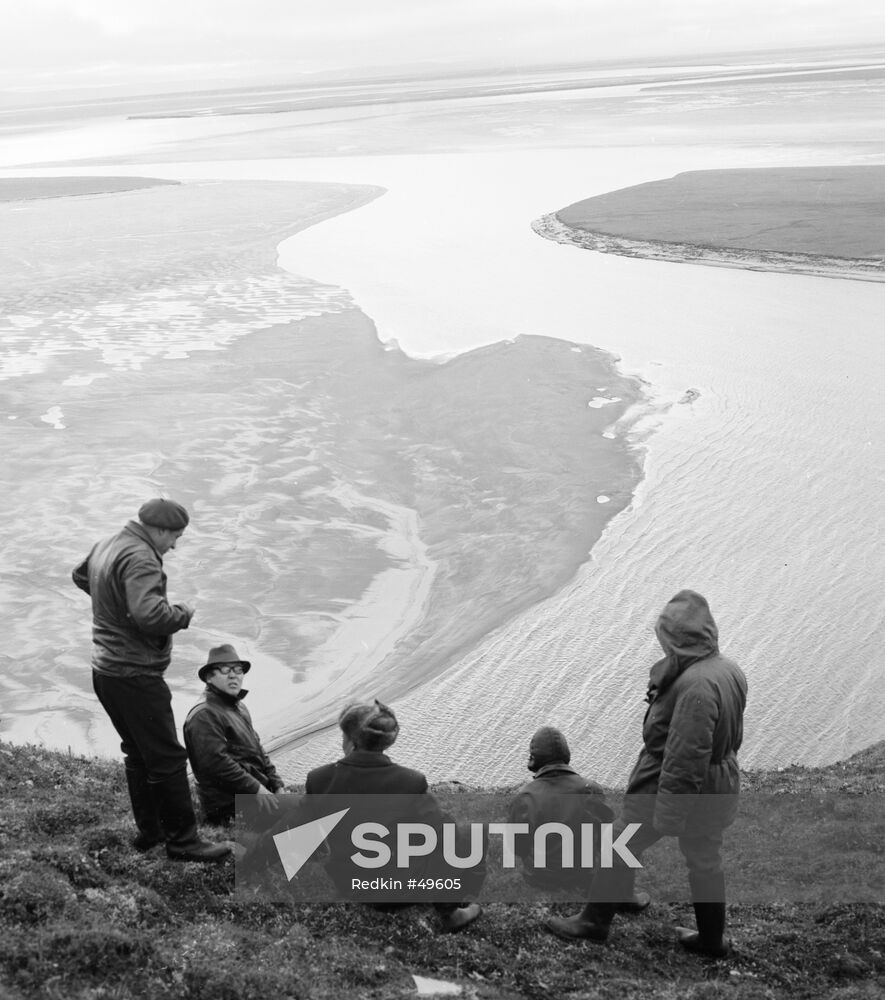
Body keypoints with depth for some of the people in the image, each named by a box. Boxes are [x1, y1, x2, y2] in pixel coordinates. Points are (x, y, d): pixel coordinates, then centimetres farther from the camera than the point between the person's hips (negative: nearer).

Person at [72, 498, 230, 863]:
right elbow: (149, 615, -34)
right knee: (167, 758, -2)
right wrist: (183, 614, -16)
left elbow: (81, 576, 32)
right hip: (135, 676, -10)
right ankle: (182, 840, 5)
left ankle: (149, 830, 30)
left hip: (105, 670, 10)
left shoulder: (106, 546, 10)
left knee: (138, 752, 20)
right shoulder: (140, 558, -22)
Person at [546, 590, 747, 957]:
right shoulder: (730, 671, 0)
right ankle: (711, 939, 30)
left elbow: (686, 755, -29)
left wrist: (668, 812, -25)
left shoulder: (695, 685, -29)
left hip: (672, 786, -8)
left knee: (620, 847, 8)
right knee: (705, 860, 19)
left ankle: (595, 921, 20)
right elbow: (732, 736, 12)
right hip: (718, 789, 8)